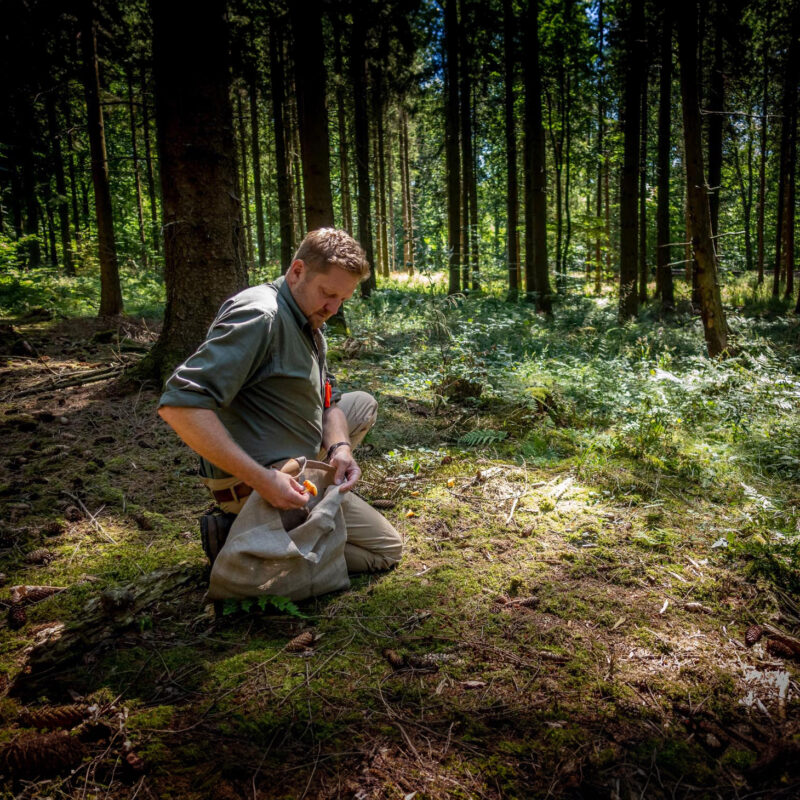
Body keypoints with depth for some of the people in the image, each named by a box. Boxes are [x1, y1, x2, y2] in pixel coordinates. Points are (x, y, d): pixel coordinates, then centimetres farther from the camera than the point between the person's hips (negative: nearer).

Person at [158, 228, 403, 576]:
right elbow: (180, 405, -32)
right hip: (253, 480, -10)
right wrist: (261, 479, -33)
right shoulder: (261, 316, -23)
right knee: (386, 548, -1)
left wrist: (339, 448, -12)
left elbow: (329, 400, 11)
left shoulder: (309, 325, 9)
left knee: (363, 403, 23)